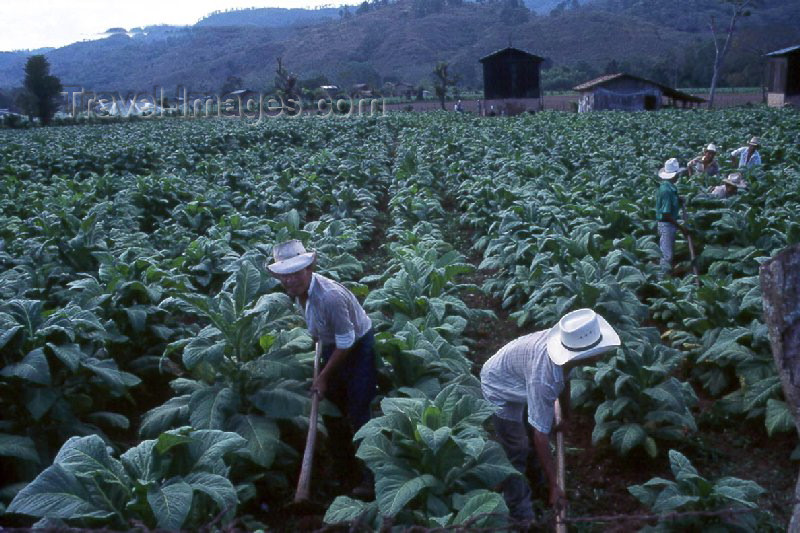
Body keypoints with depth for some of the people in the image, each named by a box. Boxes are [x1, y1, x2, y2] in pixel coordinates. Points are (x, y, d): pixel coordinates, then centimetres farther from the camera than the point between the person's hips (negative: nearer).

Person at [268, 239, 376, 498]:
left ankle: (370, 478, 6)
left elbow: (346, 344, -26)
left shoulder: (329, 296, -35)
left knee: (358, 414, -7)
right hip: (332, 346, 8)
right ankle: (344, 465, 37)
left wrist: (323, 378, -17)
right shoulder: (298, 290, -10)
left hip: (358, 347, -8)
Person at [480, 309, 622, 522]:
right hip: (499, 390, -8)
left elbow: (564, 378, 1)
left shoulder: (568, 344, -23)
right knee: (516, 455, -4)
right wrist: (554, 486, -30)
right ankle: (522, 517, 13)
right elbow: (541, 435, -37)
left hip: (516, 381, 8)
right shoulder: (543, 378, -45)